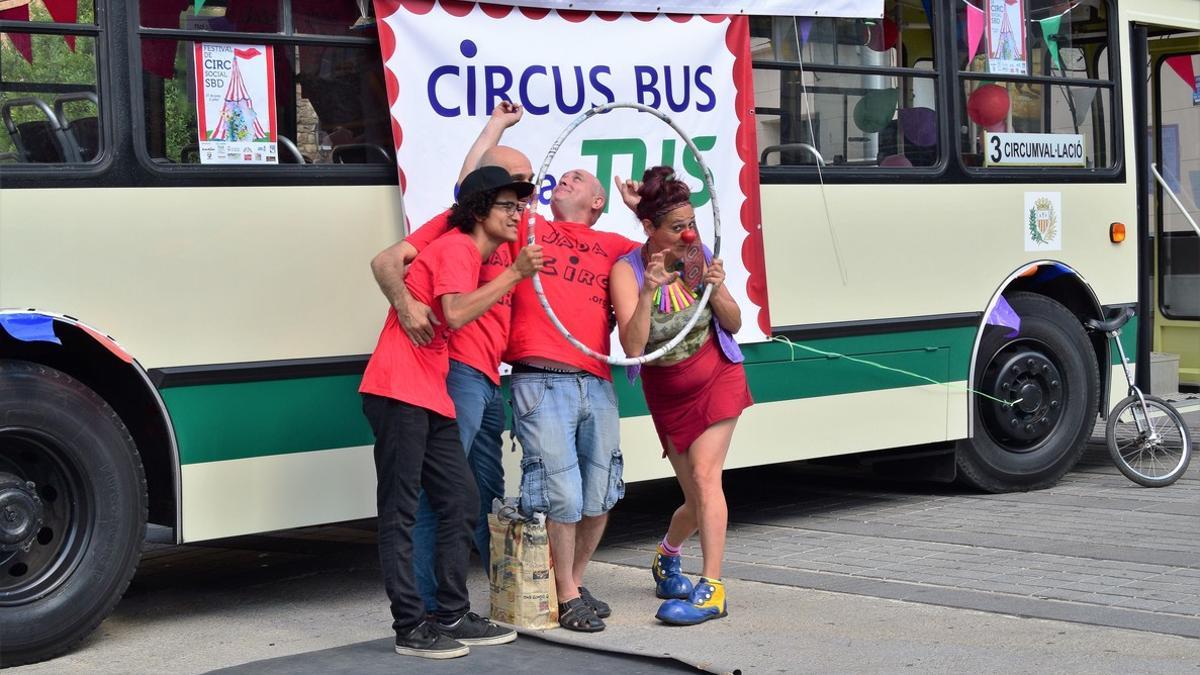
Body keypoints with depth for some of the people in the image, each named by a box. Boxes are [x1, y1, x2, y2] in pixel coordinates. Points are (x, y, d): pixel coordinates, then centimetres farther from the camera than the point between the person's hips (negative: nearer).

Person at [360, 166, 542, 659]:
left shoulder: (471, 254, 20)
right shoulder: (457, 248, -9)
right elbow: (455, 314, -24)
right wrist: (515, 274, -21)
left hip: (430, 396, 10)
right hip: (398, 391, -10)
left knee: (461, 502, 8)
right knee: (400, 512, -6)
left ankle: (452, 615, 14)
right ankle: (410, 627, -5)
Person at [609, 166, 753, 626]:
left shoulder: (699, 257, -10)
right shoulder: (627, 271, -18)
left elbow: (734, 325, -3)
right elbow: (633, 347, -29)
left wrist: (716, 290, -22)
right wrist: (648, 291, -41)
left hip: (717, 380, 0)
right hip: (668, 394, 0)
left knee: (704, 475, -17)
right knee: (700, 500, 6)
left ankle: (711, 589, -16)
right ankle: (667, 554, 40)